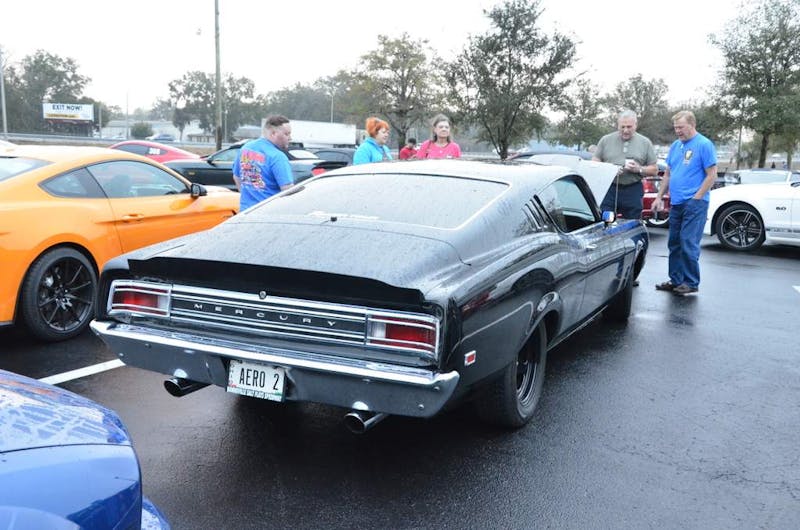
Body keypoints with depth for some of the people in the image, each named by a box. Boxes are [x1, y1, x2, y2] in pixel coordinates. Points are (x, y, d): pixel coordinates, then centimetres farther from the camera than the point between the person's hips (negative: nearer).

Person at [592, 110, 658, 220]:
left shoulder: (645, 143, 9)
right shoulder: (606, 140, 7)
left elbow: (654, 170, 9)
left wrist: (639, 169, -11)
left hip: (633, 191, 1)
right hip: (608, 190, -1)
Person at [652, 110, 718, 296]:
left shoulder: (704, 145, -7)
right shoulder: (675, 145, 14)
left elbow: (711, 174, -9)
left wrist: (696, 198, -14)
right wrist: (659, 196, 13)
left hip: (694, 204, -7)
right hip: (676, 203, 8)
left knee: (688, 244, -8)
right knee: (674, 244, 11)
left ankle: (691, 283, 1)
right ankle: (676, 280, 21)